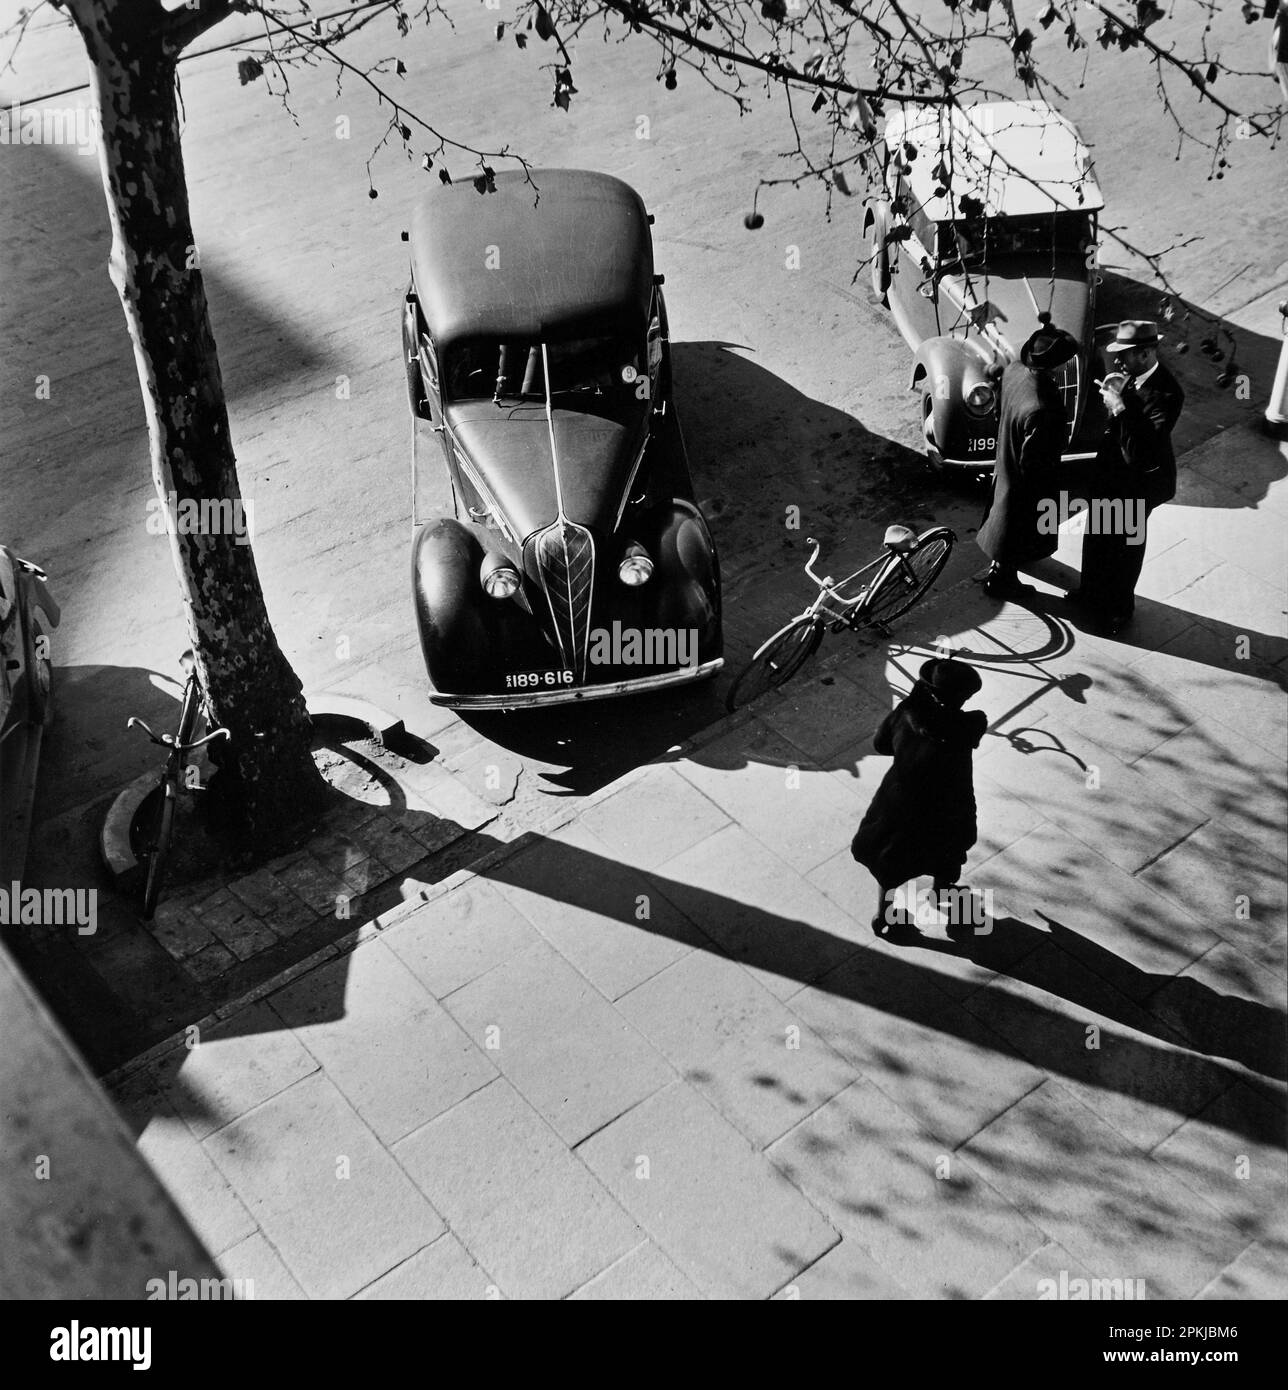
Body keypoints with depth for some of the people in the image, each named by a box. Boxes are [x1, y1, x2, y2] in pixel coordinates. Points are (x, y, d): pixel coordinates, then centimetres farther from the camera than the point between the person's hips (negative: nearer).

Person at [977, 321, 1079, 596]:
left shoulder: (1014, 370, -19)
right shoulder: (1039, 411, -43)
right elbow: (1031, 463, -30)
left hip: (1007, 459, 8)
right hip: (1025, 480, -8)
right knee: (1018, 529, 19)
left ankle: (1005, 563, 60)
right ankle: (999, 580, 42)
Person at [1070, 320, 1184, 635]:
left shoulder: (1166, 395, -32)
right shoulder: (1131, 376, -9)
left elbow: (1139, 454, -37)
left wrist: (1120, 409, -36)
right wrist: (1111, 396, -14)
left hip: (1135, 486, -7)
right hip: (1109, 474, 8)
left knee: (1125, 547, 15)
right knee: (1096, 538, 26)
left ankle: (1119, 609, 38)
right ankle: (1092, 591, 51)